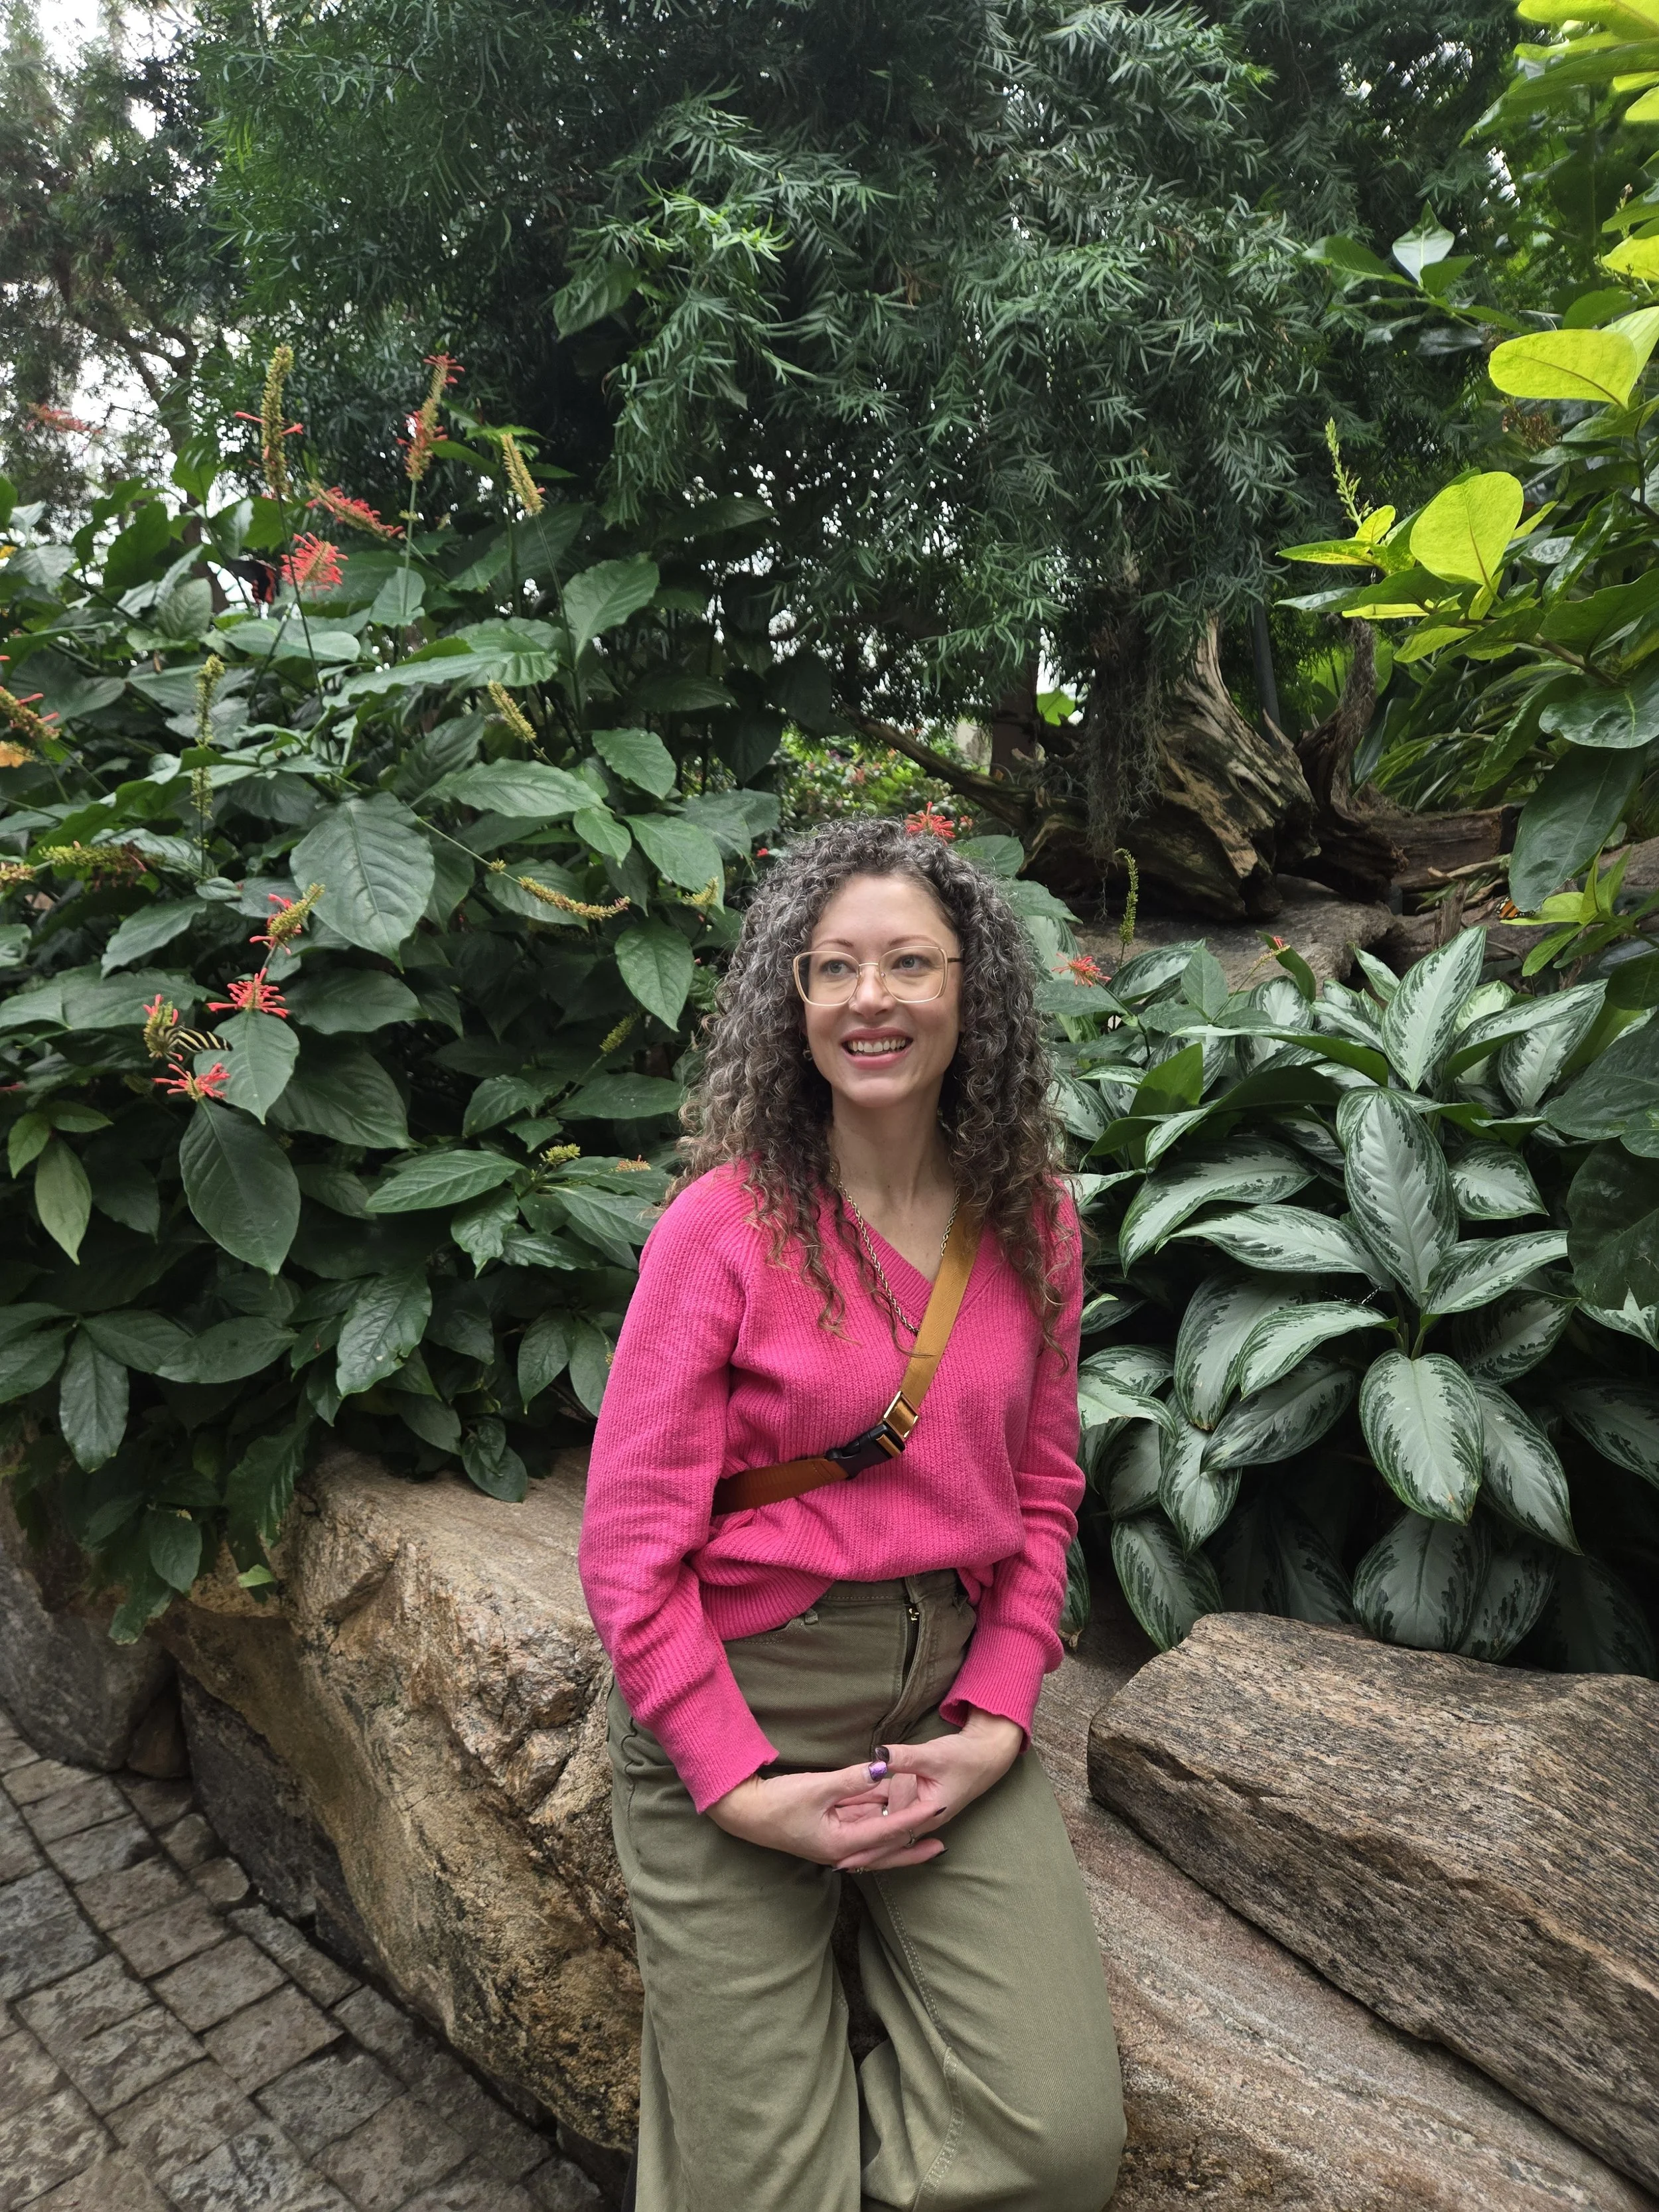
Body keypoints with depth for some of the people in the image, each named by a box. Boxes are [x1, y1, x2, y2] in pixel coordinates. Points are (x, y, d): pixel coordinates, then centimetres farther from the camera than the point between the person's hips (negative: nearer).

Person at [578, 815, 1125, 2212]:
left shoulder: (1033, 1221, -1)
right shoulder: (725, 1225, -14)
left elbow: (1044, 1490, 6)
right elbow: (632, 1543, -12)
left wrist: (996, 1722, -4)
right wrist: (745, 1791, -14)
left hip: (952, 1691, 4)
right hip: (739, 1698, -3)